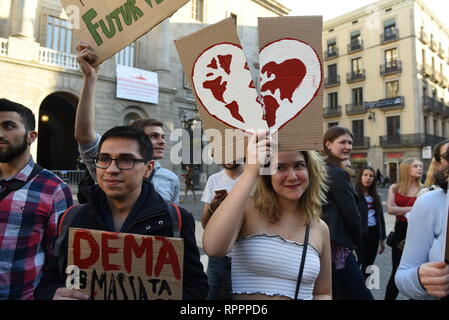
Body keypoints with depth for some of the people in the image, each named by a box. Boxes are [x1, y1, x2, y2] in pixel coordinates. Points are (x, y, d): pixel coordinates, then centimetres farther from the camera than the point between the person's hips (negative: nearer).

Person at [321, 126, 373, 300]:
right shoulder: (337, 173, -14)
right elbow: (351, 213, -14)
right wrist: (357, 240, 4)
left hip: (322, 243, 10)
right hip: (337, 246, -10)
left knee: (332, 293, 18)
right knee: (361, 296, -5)